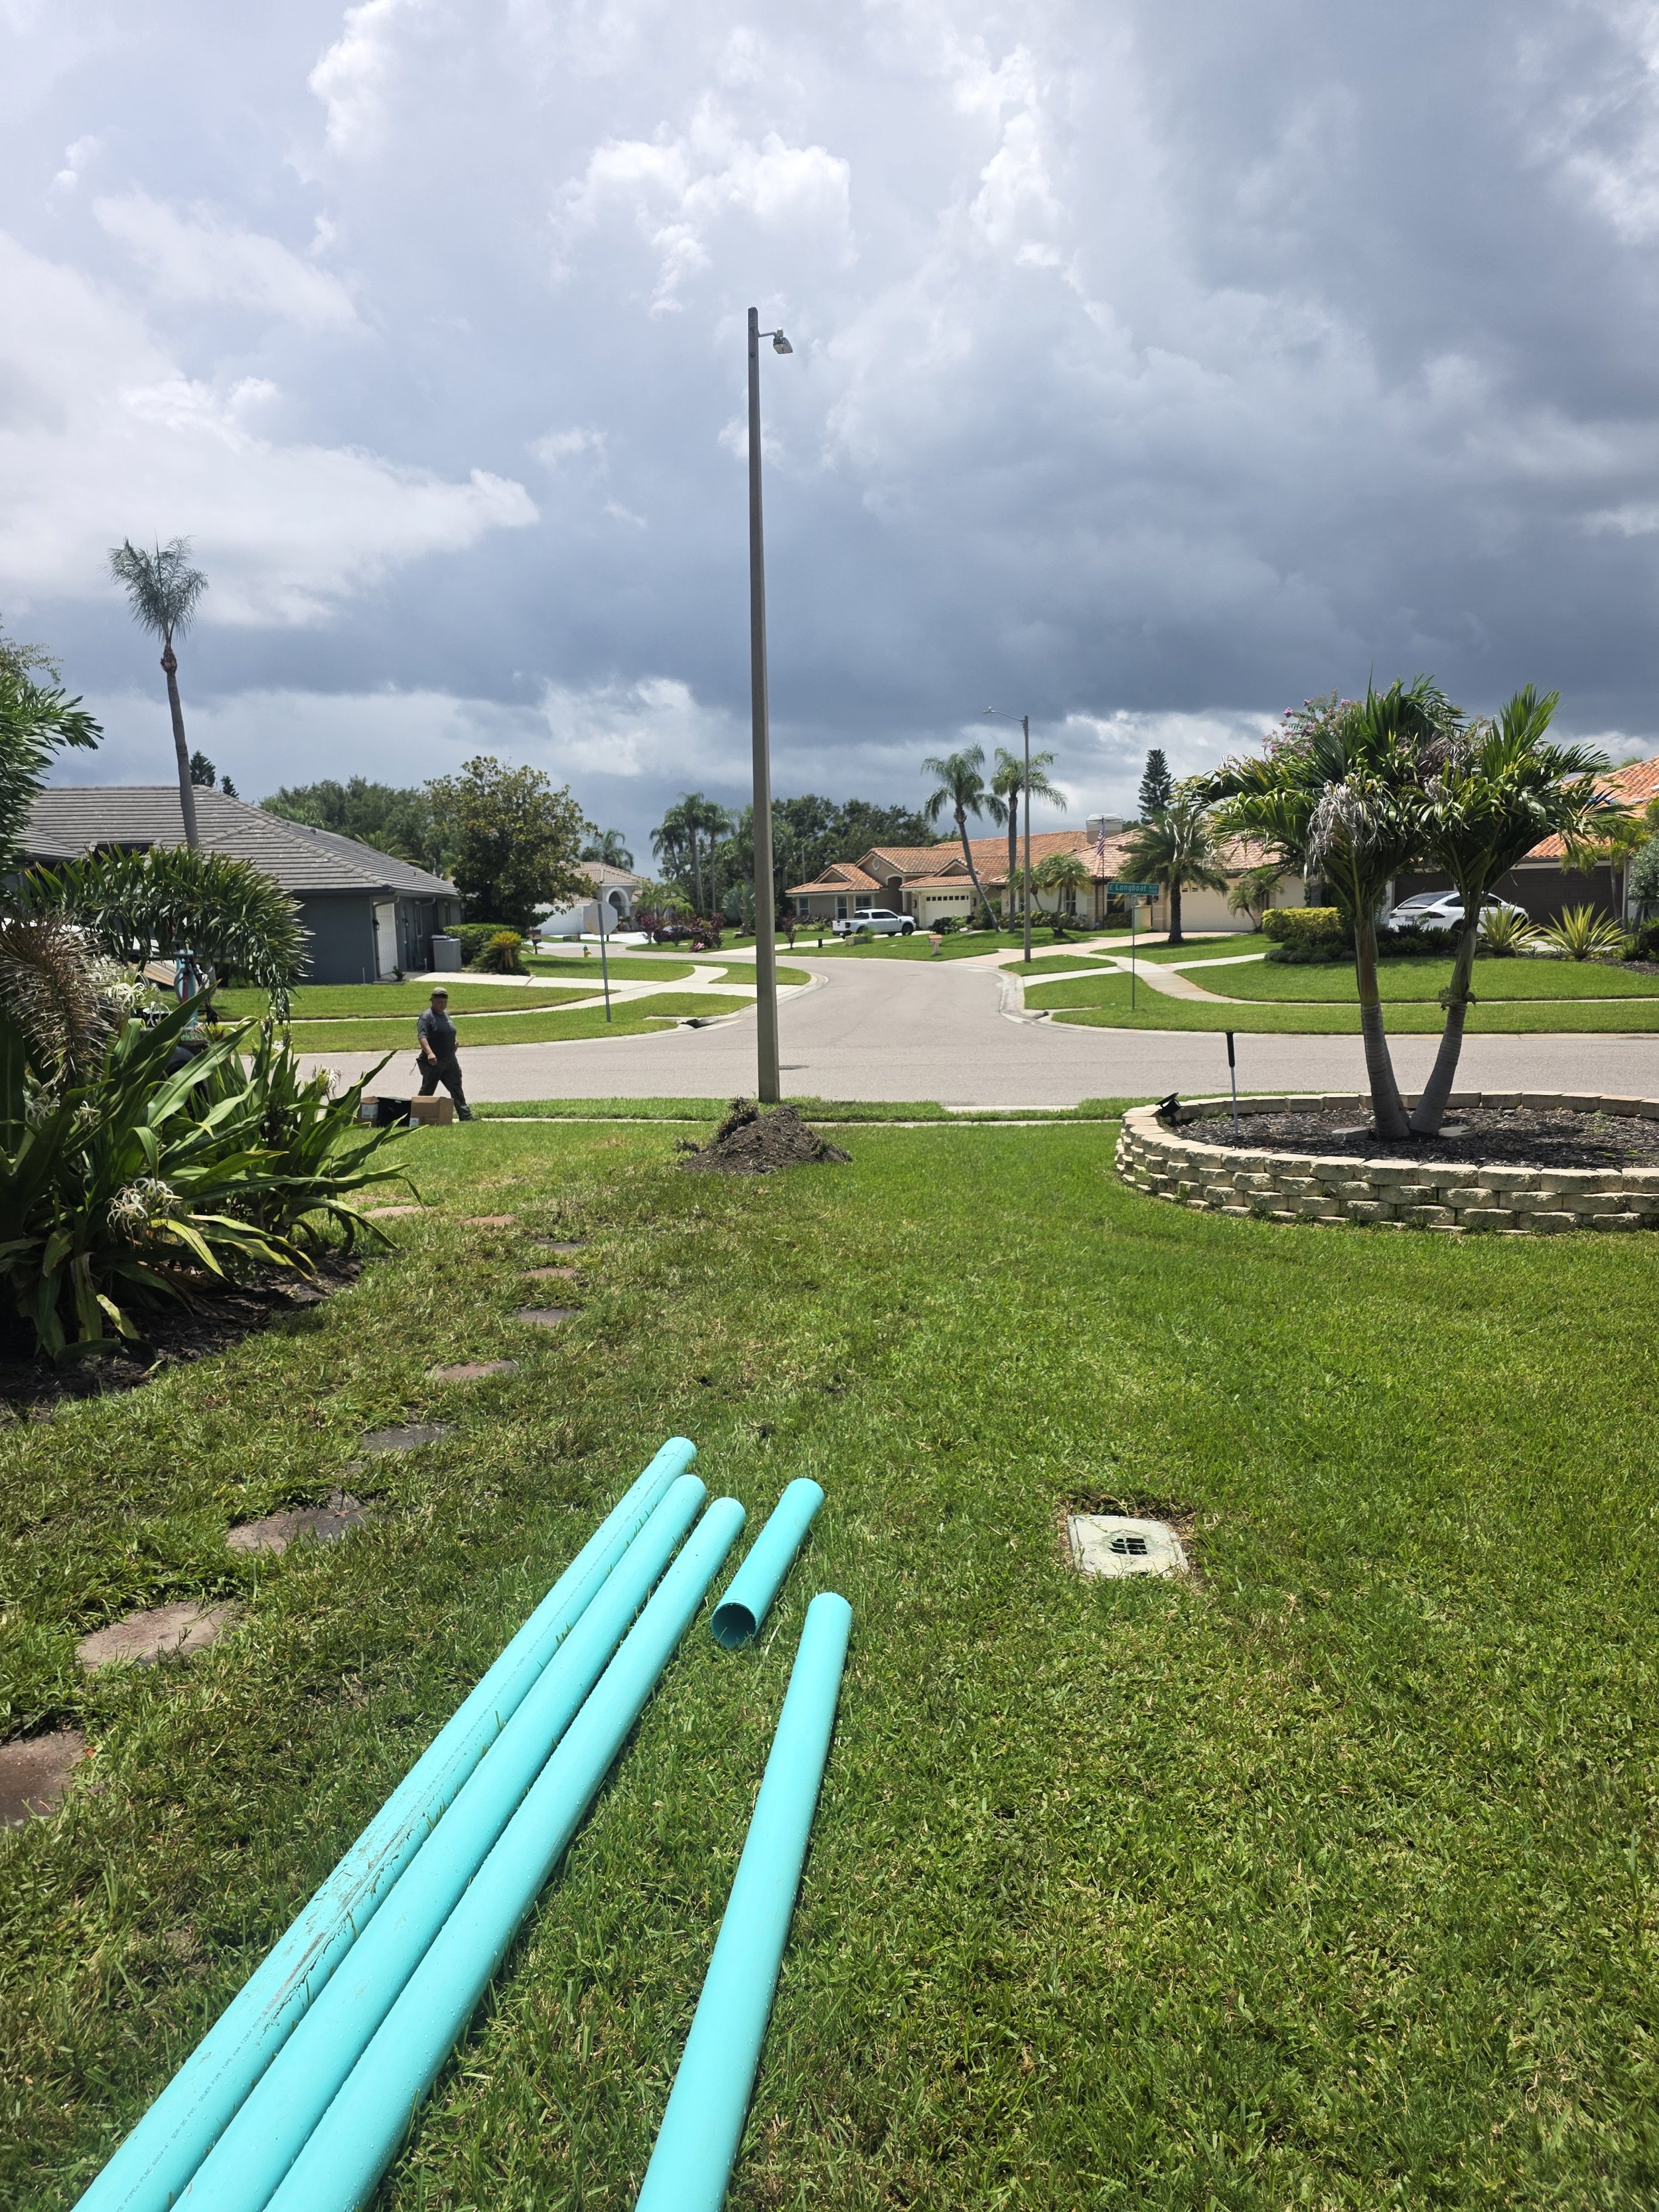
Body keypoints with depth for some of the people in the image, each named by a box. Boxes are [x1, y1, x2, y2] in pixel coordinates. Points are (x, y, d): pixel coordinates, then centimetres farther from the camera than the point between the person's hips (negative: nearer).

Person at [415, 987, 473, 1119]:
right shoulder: (426, 1017, -14)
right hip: (433, 1063, -7)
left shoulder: (446, 1015, 12)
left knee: (457, 1089, 4)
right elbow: (422, 1036, -28)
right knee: (427, 1091, 4)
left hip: (450, 1061, 7)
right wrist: (429, 1053, -41)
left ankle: (466, 1117, 4)